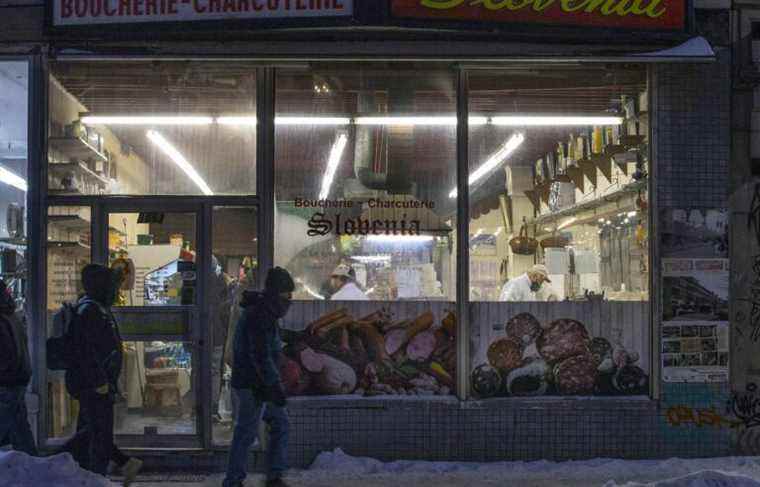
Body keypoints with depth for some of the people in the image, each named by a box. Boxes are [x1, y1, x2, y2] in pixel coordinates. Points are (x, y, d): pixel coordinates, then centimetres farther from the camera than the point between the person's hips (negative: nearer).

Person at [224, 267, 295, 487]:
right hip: (252, 386, -11)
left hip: (259, 385, 11)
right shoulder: (260, 315, -19)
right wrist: (275, 386, -23)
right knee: (246, 434, -2)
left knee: (280, 423, 15)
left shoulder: (262, 311, 15)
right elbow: (261, 356, -24)